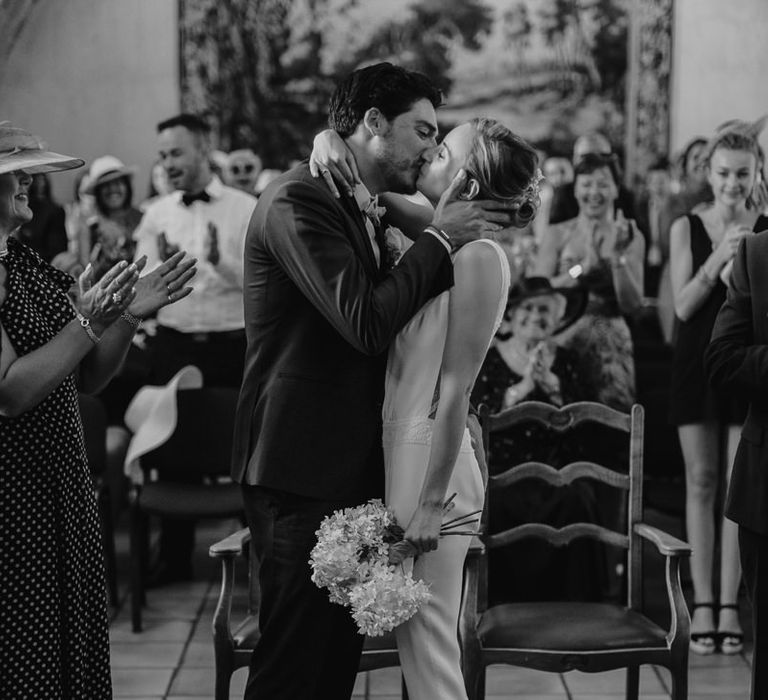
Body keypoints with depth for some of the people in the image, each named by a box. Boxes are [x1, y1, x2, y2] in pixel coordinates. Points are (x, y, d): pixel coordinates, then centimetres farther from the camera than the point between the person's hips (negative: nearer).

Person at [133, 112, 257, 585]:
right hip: (174, 345, 3)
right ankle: (175, 556, 21)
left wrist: (221, 262, -25)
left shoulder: (246, 210, -4)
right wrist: (160, 265, -19)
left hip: (233, 346, -3)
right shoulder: (157, 215, 6)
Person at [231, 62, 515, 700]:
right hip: (304, 475, -10)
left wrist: (453, 233, 6)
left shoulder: (365, 212, 17)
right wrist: (439, 238, -12)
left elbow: (399, 311, 17)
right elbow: (367, 323, -23)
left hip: (351, 471, 10)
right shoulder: (299, 199, -14)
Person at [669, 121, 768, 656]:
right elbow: (683, 306, -6)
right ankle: (703, 602, 10)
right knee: (701, 482, 4)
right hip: (698, 361, 1)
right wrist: (719, 258, -17)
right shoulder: (687, 228, 2)